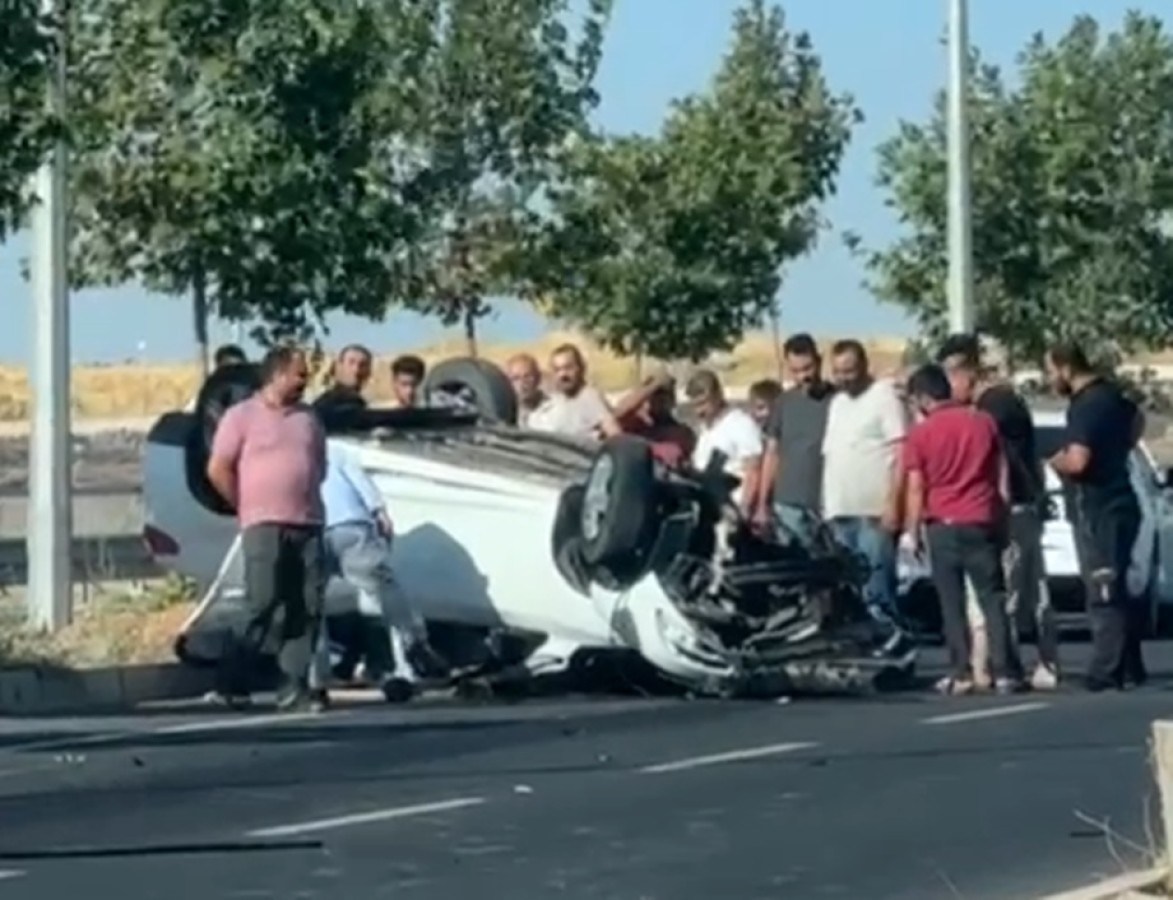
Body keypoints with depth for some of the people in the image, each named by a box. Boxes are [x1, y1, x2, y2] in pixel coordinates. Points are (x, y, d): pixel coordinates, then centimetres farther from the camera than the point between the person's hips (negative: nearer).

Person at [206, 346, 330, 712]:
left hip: (308, 524, 6)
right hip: (265, 526, -6)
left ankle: (295, 685, 2)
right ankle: (234, 680, -4)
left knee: (307, 608, 0)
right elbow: (218, 469, -2)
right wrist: (249, 506, 1)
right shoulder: (242, 415, 1)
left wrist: (307, 500, 13)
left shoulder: (308, 419, 17)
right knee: (261, 604, -13)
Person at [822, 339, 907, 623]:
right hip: (840, 511, 8)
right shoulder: (837, 402, 19)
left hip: (875, 510, -8)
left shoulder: (883, 395, -4)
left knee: (876, 588, -10)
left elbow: (900, 452, -10)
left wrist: (893, 502, -17)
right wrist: (826, 506, 17)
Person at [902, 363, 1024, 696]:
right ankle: (1005, 672, -3)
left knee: (952, 603, 3)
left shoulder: (920, 433, -5)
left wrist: (912, 532, 3)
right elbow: (1002, 478, 8)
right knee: (992, 599, 3)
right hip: (982, 522, 2)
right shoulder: (984, 422, 4)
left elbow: (916, 489, -4)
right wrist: (1002, 520, 15)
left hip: (943, 526, -2)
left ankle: (961, 673, 0)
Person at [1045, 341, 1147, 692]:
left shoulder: (1086, 406, -20)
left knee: (1103, 593, -7)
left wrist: (1056, 462, -10)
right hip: (1117, 502, 10)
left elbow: (1076, 461, -31)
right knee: (1116, 591, 16)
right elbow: (1137, 419, 34)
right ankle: (1130, 666, 22)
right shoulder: (1109, 394, 11)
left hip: (1099, 508, -10)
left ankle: (1107, 670, -7)